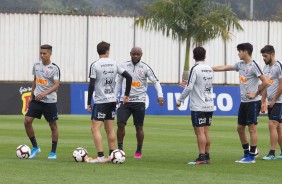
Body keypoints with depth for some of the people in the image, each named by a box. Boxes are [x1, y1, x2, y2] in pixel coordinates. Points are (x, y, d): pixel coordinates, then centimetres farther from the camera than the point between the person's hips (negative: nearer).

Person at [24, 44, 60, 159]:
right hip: (36, 99, 5)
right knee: (27, 121, -7)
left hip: (50, 101, -5)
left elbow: (56, 85, -18)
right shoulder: (36, 65, 6)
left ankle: (53, 152, 15)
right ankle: (35, 147, 6)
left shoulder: (54, 68, -10)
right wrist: (31, 96, 18)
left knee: (53, 125, 3)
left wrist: (44, 93, -30)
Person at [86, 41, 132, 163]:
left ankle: (100, 157, -13)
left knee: (95, 128, -5)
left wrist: (88, 103, -7)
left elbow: (91, 85, -14)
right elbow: (129, 77, 6)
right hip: (112, 100, 6)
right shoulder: (114, 64, 6)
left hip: (100, 101, -6)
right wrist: (126, 95, 15)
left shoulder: (95, 65, -9)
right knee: (110, 129, 13)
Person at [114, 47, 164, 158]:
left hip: (139, 101, -2)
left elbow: (155, 82, 0)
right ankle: (120, 149, 2)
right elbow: (118, 82, 16)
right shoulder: (124, 66, 6)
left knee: (139, 127, 3)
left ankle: (139, 151, 15)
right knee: (120, 124, -10)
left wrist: (160, 95, -14)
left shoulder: (145, 68, -1)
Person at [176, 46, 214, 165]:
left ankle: (202, 157, -9)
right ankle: (207, 157, 10)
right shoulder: (210, 69, 11)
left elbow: (189, 88, -16)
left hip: (198, 106, -7)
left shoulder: (195, 69, -11)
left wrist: (180, 100, -6)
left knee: (200, 132, -6)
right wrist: (188, 84, 26)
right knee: (206, 132, 10)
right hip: (209, 105, 7)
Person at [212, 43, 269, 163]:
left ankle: (252, 157, -1)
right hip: (243, 102, 9)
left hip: (253, 102, -9)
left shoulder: (253, 66, -14)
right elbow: (224, 68, 18)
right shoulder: (240, 64, 10)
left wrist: (255, 93, -12)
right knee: (240, 128, 11)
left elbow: (265, 82, -19)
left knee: (252, 128, -5)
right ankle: (246, 154, 20)